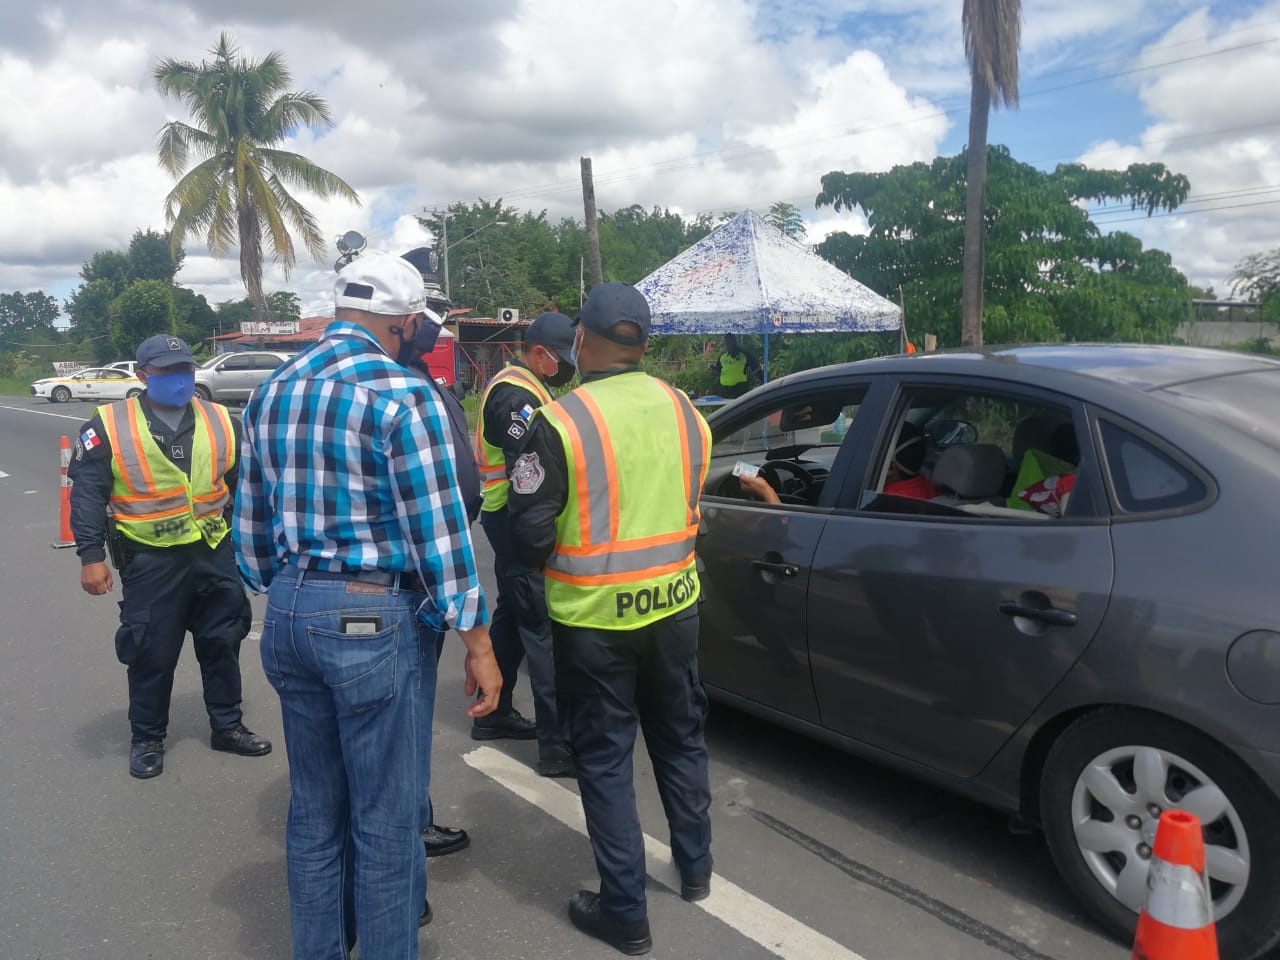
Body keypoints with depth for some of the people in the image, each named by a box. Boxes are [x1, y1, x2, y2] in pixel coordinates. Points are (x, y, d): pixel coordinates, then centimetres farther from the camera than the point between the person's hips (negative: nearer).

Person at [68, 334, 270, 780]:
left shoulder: (219, 420, 3)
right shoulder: (109, 425, -6)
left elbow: (243, 485, 11)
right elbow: (87, 494, -5)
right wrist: (91, 555, -11)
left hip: (215, 553, 3)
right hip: (150, 559, -3)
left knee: (222, 643, 12)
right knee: (151, 654, 6)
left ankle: (227, 725, 29)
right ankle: (146, 739, 26)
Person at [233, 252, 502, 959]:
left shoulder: (272, 392, 9)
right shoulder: (402, 393, -14)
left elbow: (251, 529, 13)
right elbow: (438, 534, -15)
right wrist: (478, 645, -7)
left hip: (288, 617, 8)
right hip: (375, 620, -7)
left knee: (313, 809, 20)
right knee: (386, 819, 7)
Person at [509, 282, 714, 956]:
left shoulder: (559, 421, -17)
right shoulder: (684, 412, 1)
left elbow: (528, 533, -13)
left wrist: (553, 564, 7)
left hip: (593, 616, -5)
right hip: (674, 604, 5)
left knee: (605, 758, 9)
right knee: (680, 738, 22)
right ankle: (696, 868, 40)